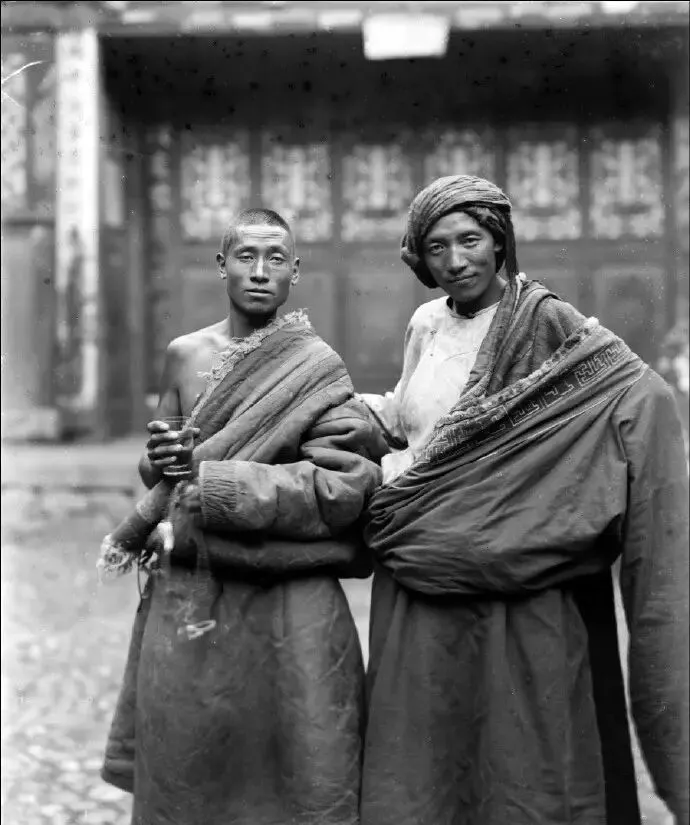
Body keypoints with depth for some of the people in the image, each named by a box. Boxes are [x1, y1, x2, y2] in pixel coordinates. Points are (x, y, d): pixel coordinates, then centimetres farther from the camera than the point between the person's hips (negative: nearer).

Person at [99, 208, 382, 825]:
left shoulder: (315, 367, -4)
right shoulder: (186, 355, 8)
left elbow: (346, 484, -15)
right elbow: (151, 470, 17)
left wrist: (207, 480, -19)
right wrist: (160, 459, -6)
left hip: (286, 601, -3)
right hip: (187, 600, 4)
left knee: (290, 771, 2)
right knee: (185, 765, 8)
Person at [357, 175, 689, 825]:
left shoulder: (547, 324, -7)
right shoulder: (426, 325, 10)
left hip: (520, 596, -5)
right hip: (420, 599, 5)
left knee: (521, 770, 4)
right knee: (417, 771, 10)